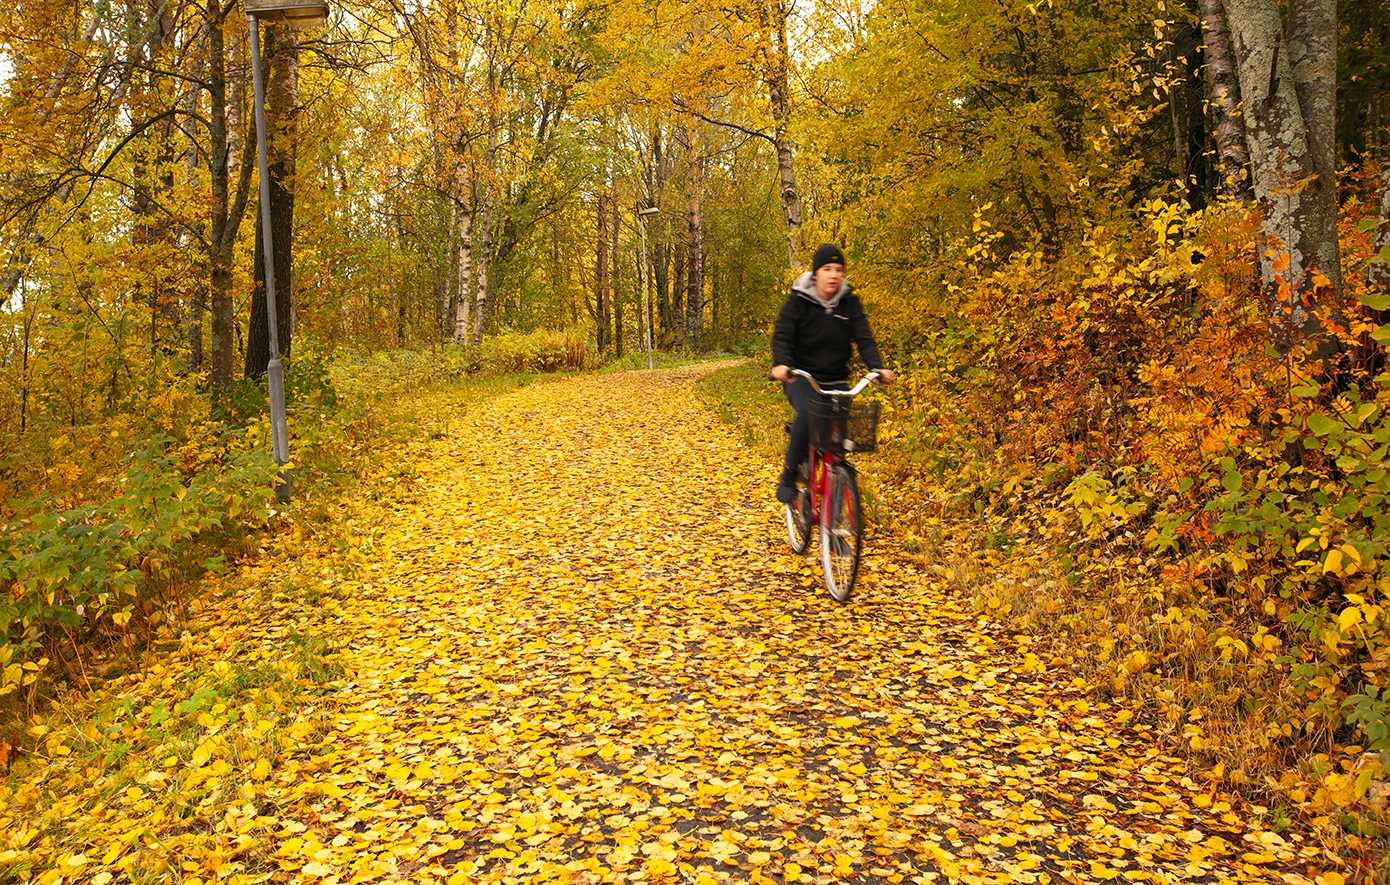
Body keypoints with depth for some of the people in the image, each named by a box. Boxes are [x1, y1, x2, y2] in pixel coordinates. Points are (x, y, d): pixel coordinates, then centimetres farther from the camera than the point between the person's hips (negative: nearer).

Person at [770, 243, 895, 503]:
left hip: (835, 380, 4)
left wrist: (878, 367, -24)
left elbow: (864, 338, -5)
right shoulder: (799, 301, -5)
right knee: (808, 412, -32)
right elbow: (782, 334, -15)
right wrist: (780, 363, -36)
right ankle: (788, 476, -17)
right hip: (800, 377, -4)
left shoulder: (850, 303, 3)